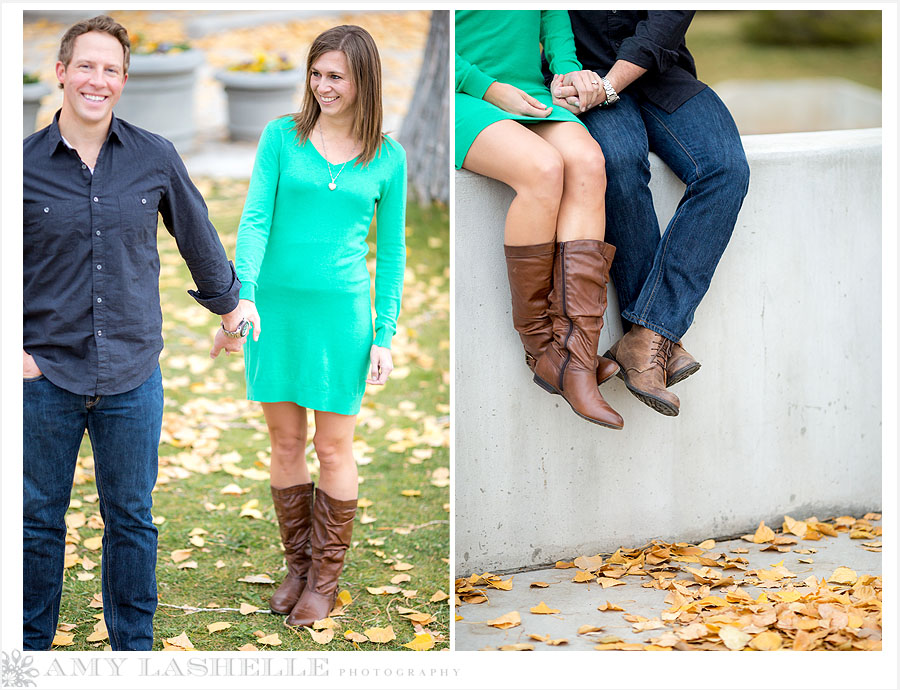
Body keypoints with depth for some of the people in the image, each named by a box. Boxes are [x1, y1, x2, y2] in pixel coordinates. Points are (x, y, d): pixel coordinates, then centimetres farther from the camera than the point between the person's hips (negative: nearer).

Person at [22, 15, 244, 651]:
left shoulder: (155, 158, -1)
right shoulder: (25, 162, -4)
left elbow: (199, 240, 14)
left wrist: (228, 310, 24)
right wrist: (11, 350, -2)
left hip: (133, 376, 1)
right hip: (46, 373, -1)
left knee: (131, 520, 11)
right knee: (39, 521, 9)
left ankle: (134, 645, 25)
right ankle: (33, 644, 23)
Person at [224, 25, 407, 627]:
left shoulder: (387, 158, 2)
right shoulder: (281, 137, 2)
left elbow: (391, 252, 6)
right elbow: (255, 219, -6)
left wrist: (385, 335, 0)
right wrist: (244, 294, -21)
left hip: (340, 311, -1)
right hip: (275, 305, 1)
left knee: (334, 447, 2)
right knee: (285, 441, 8)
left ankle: (326, 578, 15)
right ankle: (298, 566, 23)